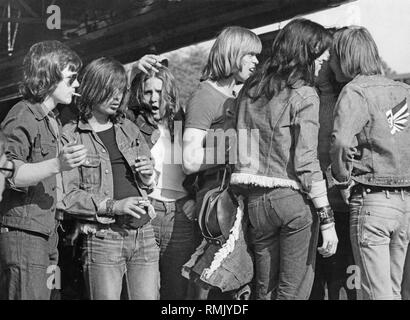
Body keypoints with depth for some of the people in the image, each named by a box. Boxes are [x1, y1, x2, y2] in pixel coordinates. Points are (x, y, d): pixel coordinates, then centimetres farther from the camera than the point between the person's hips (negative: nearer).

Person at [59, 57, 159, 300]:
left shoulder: (128, 128, 16)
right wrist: (112, 206, -17)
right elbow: (67, 195, -9)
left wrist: (148, 176, 3)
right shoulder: (70, 136, -1)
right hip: (102, 237, -4)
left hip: (144, 233, 5)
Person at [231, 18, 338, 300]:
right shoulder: (304, 95, -8)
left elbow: (241, 150, 9)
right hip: (294, 200, -5)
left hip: (256, 200, 6)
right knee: (293, 291, 4)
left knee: (264, 289, 16)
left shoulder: (249, 90, 9)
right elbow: (306, 162, -13)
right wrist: (327, 218, -11)